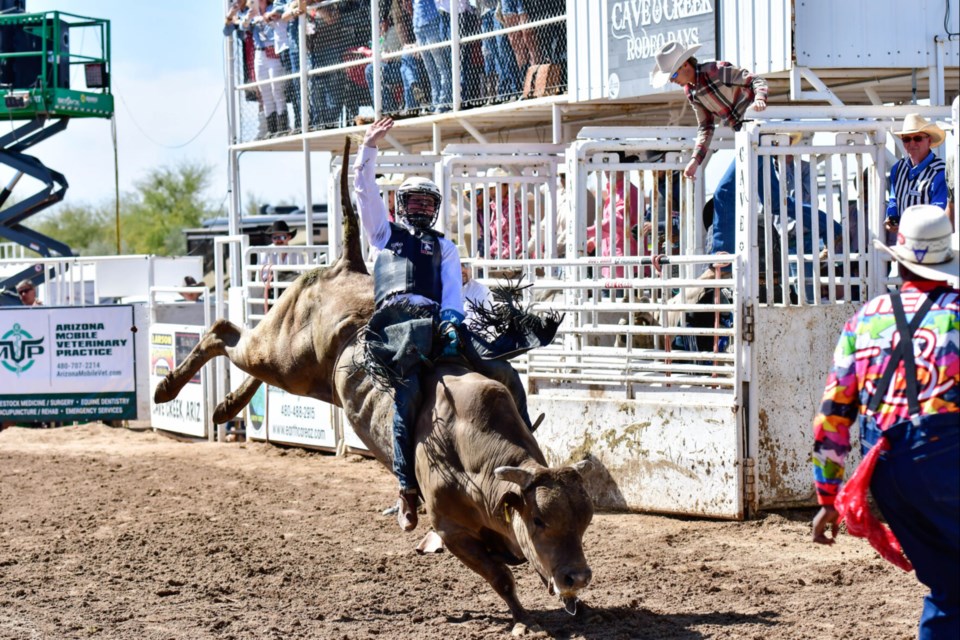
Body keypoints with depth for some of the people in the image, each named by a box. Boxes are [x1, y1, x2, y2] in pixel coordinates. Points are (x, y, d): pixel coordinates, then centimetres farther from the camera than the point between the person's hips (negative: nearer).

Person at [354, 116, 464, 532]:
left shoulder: (444, 247, 28)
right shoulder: (386, 234, 28)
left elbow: (453, 288, 13)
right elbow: (366, 192, 17)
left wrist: (452, 319, -7)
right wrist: (369, 148, 7)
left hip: (433, 318, 3)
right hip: (395, 318, -3)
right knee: (408, 391, -21)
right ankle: (407, 490, -23)